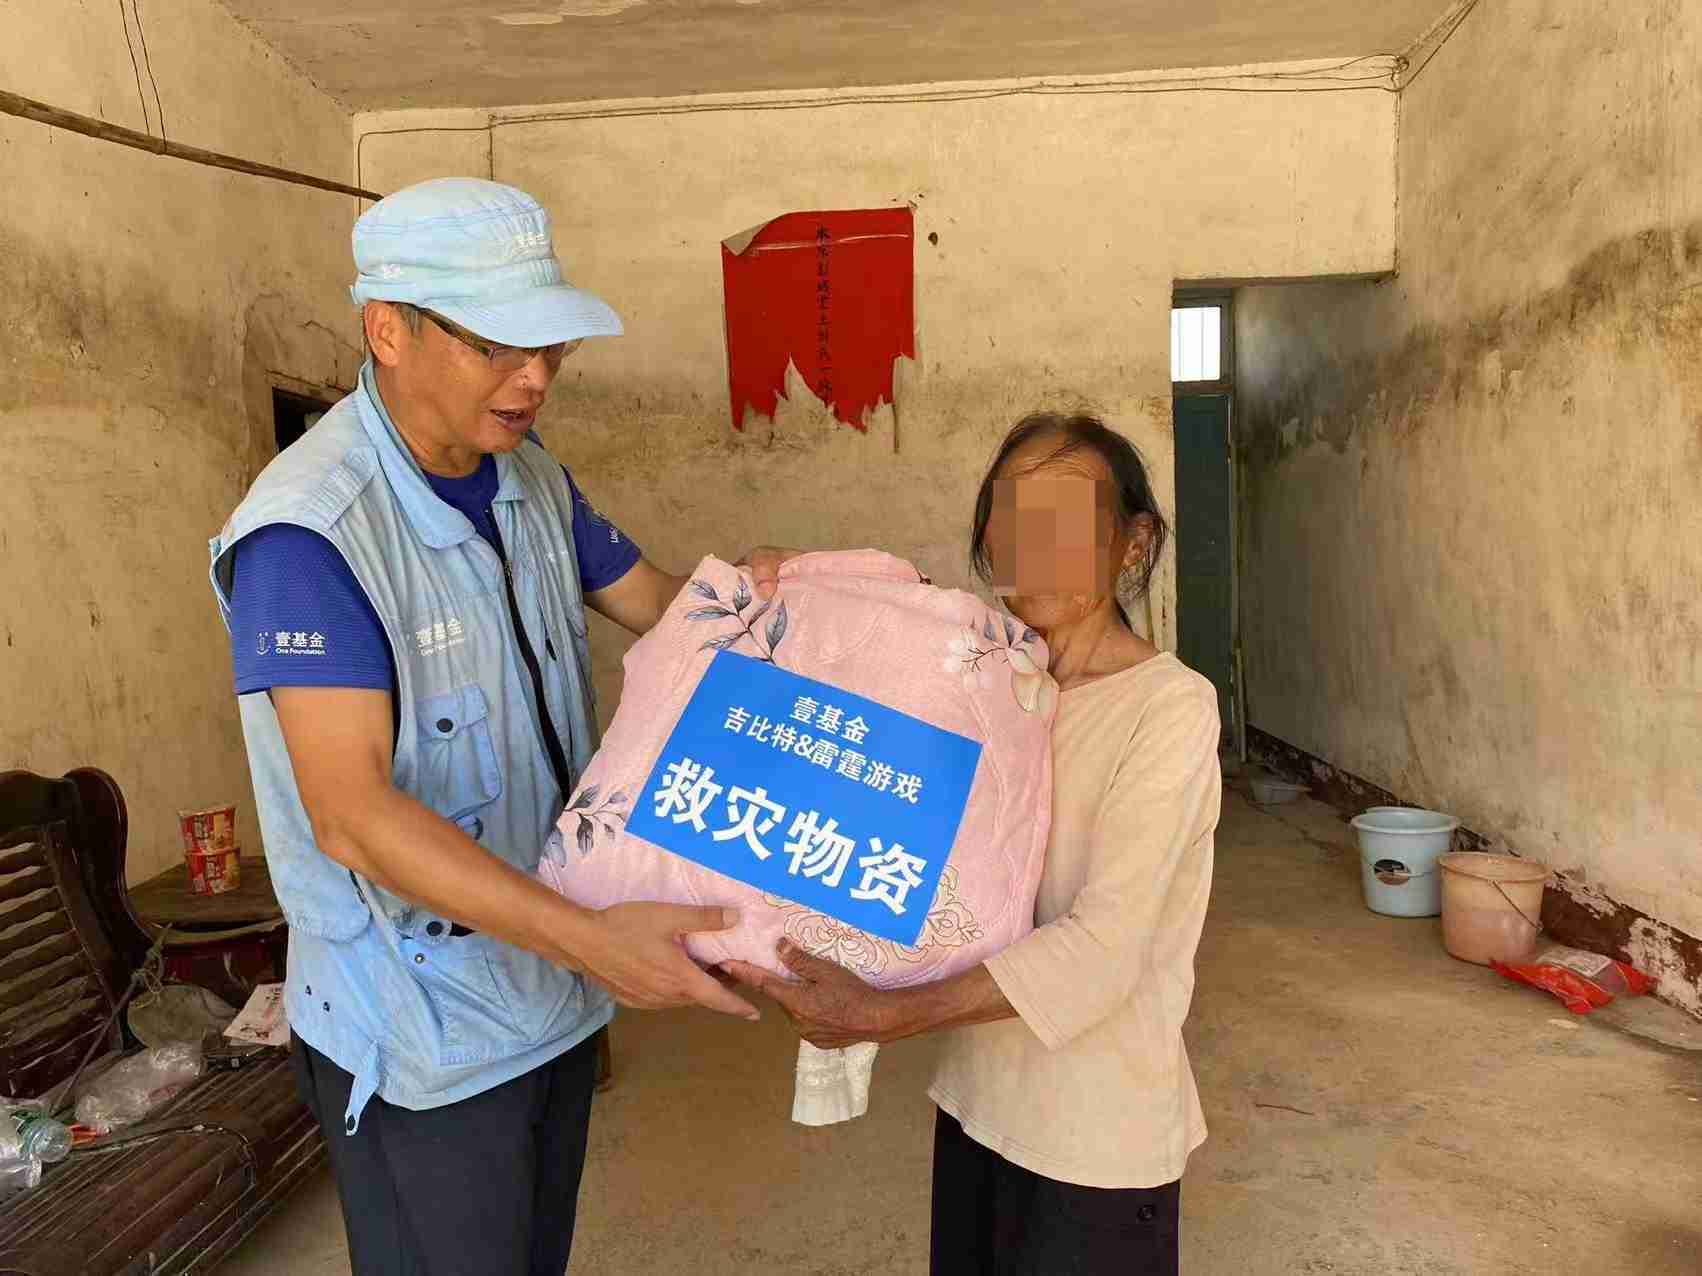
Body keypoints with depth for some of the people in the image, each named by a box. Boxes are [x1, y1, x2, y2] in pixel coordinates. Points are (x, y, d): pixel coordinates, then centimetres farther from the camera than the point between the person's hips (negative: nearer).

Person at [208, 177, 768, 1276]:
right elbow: (352, 815, -30)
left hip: (554, 983, 7)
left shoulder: (530, 478, 0)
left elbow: (657, 602, 9)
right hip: (421, 1034, -7)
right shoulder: (306, 531, -24)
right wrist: (588, 937, -36)